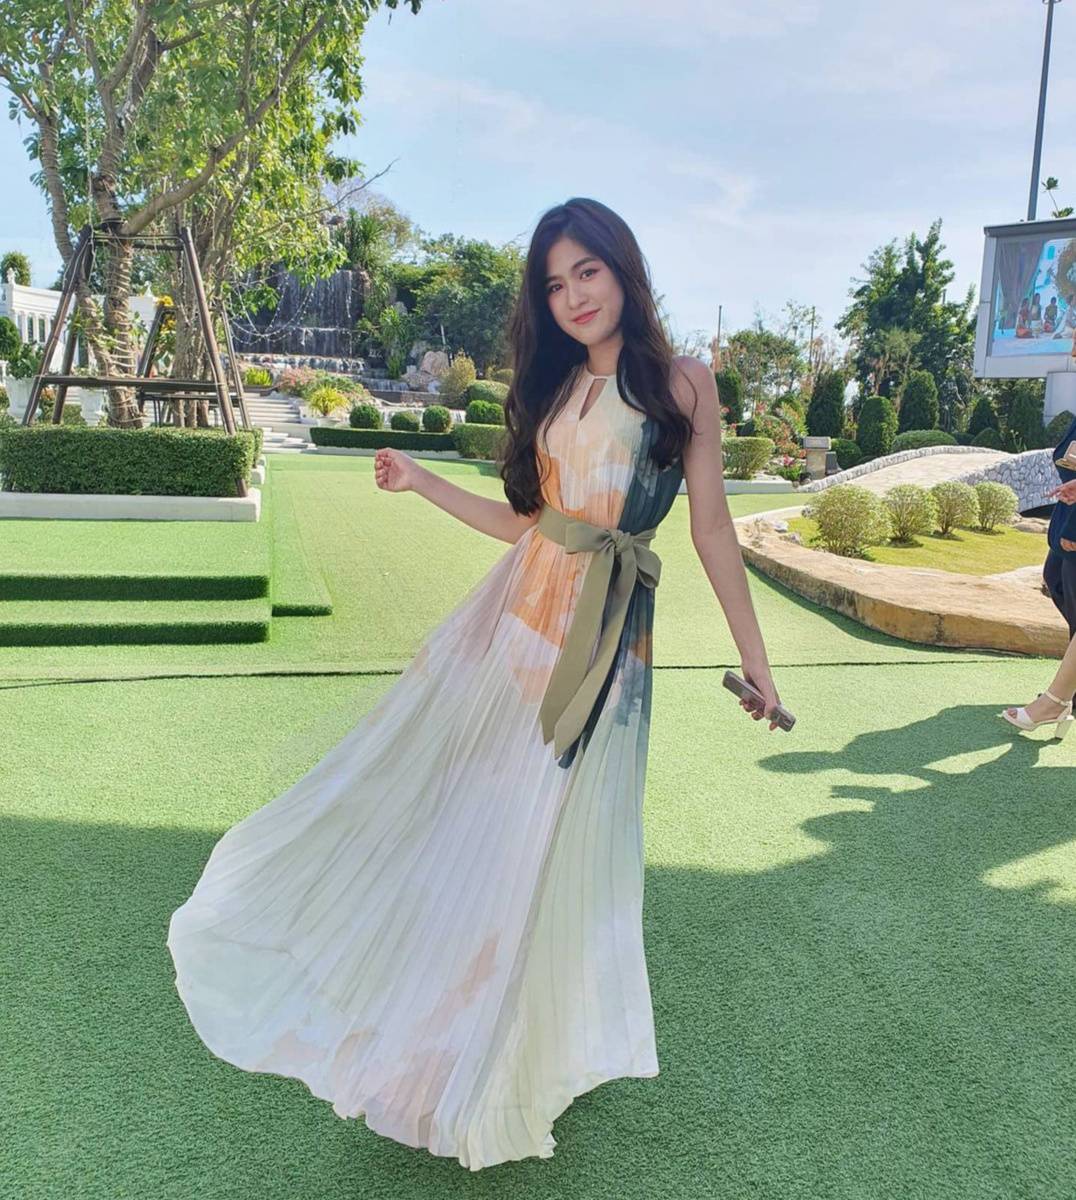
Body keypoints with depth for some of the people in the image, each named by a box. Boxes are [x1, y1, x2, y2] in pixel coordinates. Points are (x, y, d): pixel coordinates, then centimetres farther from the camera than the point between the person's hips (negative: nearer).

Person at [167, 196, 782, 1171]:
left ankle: (508, 1060, 29)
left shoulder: (683, 383, -2)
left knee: (553, 833, 5)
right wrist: (420, 482, 9)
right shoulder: (550, 388, 11)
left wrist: (754, 654, -1)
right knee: (451, 793, 9)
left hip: (606, 635, -4)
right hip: (520, 616, 4)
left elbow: (712, 524, -1)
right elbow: (525, 520, 12)